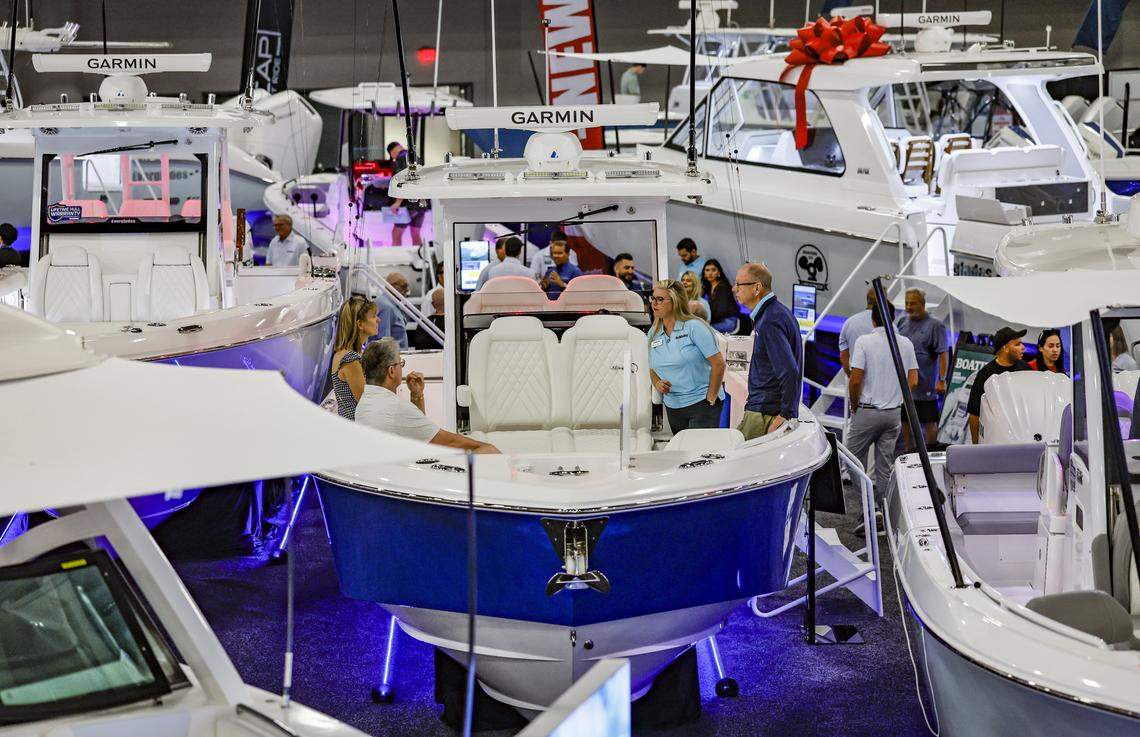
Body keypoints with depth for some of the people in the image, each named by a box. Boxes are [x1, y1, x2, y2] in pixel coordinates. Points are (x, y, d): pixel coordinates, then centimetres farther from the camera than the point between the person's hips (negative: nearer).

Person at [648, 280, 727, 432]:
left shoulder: (694, 327, -10)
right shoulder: (653, 334, 7)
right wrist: (657, 384, -6)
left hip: (702, 404, -6)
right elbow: (653, 370, 17)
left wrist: (710, 399, -11)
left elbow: (718, 364, -12)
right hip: (672, 406, 6)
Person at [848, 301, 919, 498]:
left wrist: (854, 406, -1)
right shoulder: (906, 343, 3)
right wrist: (896, 397, 15)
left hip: (867, 411, -4)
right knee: (886, 465, 10)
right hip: (894, 413, 4)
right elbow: (913, 381, 4)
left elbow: (855, 380, -15)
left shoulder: (864, 341, -11)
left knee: (854, 458, 7)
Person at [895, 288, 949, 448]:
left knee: (929, 423, 0)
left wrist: (942, 380, -19)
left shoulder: (935, 326, -8)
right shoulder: (902, 321, 9)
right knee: (905, 421, 13)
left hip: (925, 386, -6)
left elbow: (943, 354, -12)